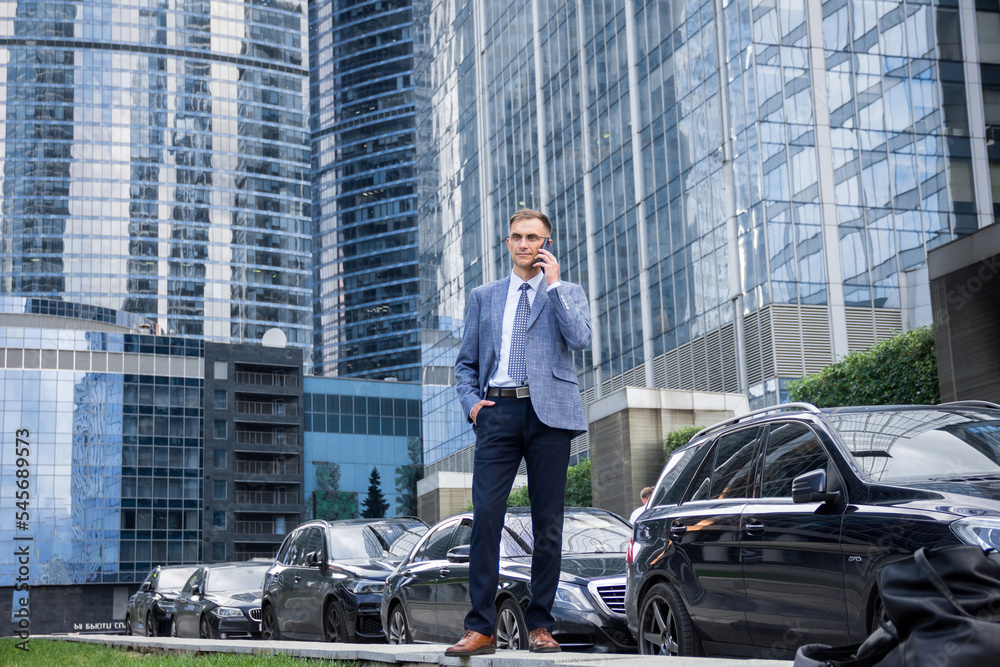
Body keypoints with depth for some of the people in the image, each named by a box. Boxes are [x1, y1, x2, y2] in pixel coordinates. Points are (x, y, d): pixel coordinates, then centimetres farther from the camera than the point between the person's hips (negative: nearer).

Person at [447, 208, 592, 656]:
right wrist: (472, 402, 2)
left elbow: (580, 338, -5)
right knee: (485, 516, -10)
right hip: (498, 412, 1)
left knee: (547, 523, 0)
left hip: (549, 413, -1)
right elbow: (465, 363, 20)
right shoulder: (483, 297, 20)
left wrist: (553, 283, -3)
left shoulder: (567, 293, 16)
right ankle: (480, 628, -8)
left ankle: (540, 625, 8)